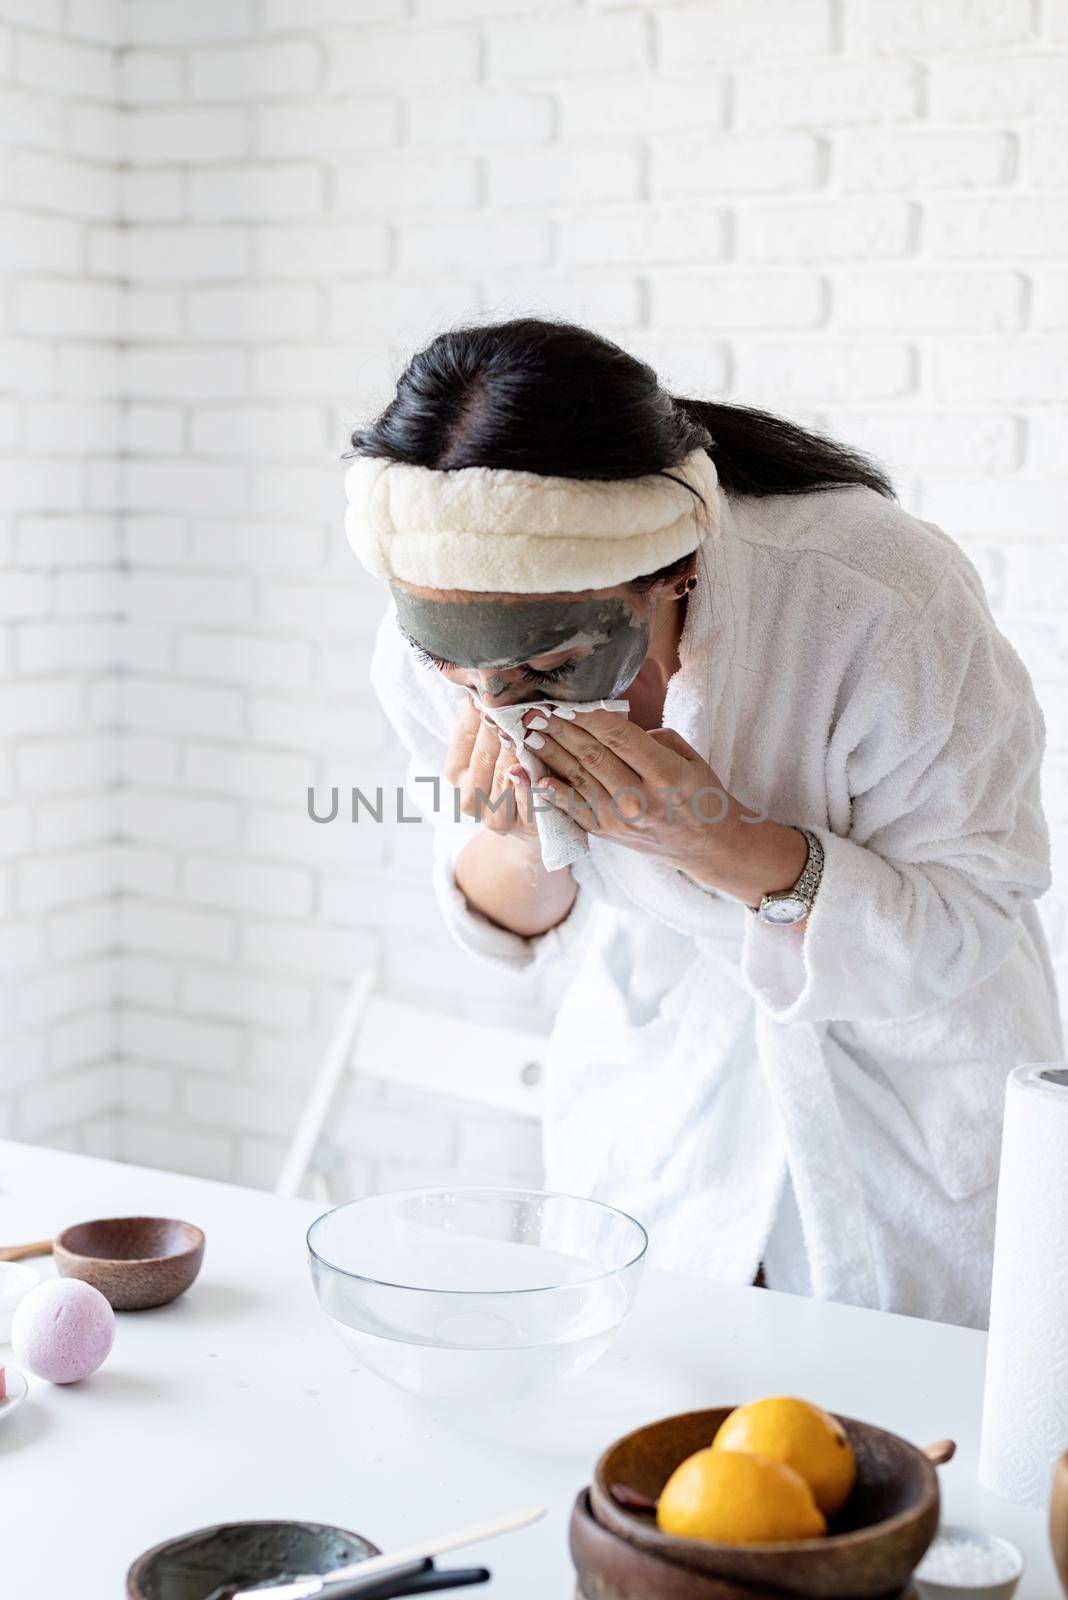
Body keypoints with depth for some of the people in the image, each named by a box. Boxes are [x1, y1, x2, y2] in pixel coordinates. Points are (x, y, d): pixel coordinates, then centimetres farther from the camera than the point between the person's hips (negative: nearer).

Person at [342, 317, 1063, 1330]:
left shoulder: (880, 602, -35)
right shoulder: (431, 646, -22)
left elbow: (972, 924, -24)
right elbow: (518, 924, -6)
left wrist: (725, 842, -39)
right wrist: (512, 839, -30)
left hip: (906, 1085, -2)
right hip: (651, 1085, 3)